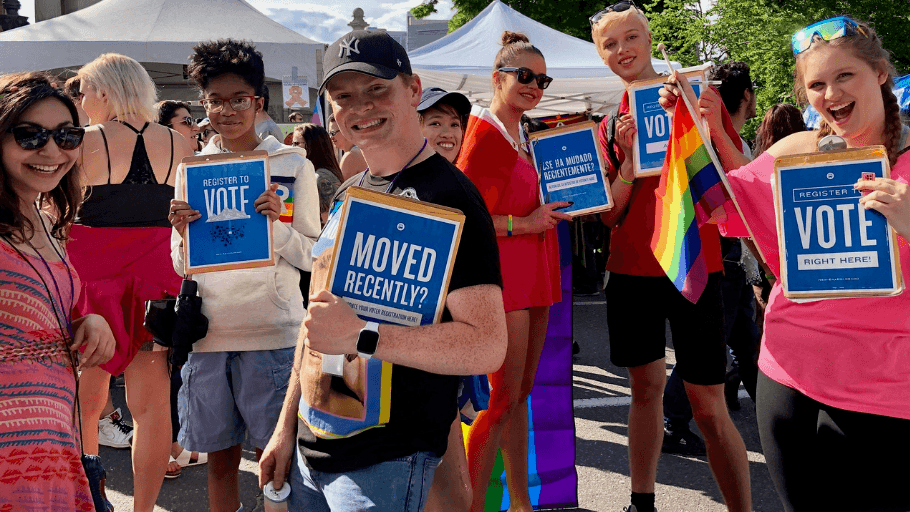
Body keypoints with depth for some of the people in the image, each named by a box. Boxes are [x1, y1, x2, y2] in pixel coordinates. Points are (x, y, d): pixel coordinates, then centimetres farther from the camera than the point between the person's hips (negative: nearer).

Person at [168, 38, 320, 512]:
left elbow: (313, 257, 2)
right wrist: (185, 235, -9)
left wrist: (277, 224, -16)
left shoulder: (294, 165, 2)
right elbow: (181, 266, 12)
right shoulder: (191, 169, 9)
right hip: (208, 332, 3)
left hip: (273, 333, -2)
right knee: (220, 457, 10)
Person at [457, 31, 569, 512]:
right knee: (503, 397, -8)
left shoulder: (522, 137, 16)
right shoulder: (483, 134, -12)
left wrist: (550, 211, 10)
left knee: (520, 393, 14)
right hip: (502, 272, -9)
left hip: (532, 272, 9)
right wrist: (524, 224, -16)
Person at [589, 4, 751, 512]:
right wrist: (631, 154, -11)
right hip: (632, 266, 4)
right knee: (646, 385, 12)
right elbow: (611, 214, 5)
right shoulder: (612, 124, 10)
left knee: (708, 405, -7)